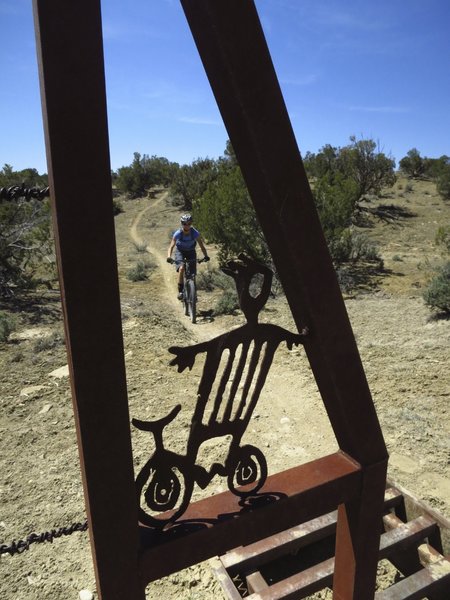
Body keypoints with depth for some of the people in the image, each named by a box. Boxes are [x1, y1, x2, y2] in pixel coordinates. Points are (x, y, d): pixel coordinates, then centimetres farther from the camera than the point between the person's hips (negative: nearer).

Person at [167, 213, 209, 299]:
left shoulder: (195, 233, -25)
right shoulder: (177, 234, -26)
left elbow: (202, 246, -22)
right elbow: (171, 247, -25)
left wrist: (206, 256, -39)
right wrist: (169, 257, -43)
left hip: (191, 252, 1)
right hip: (180, 251, -1)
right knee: (181, 268, -27)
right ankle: (180, 290, -18)